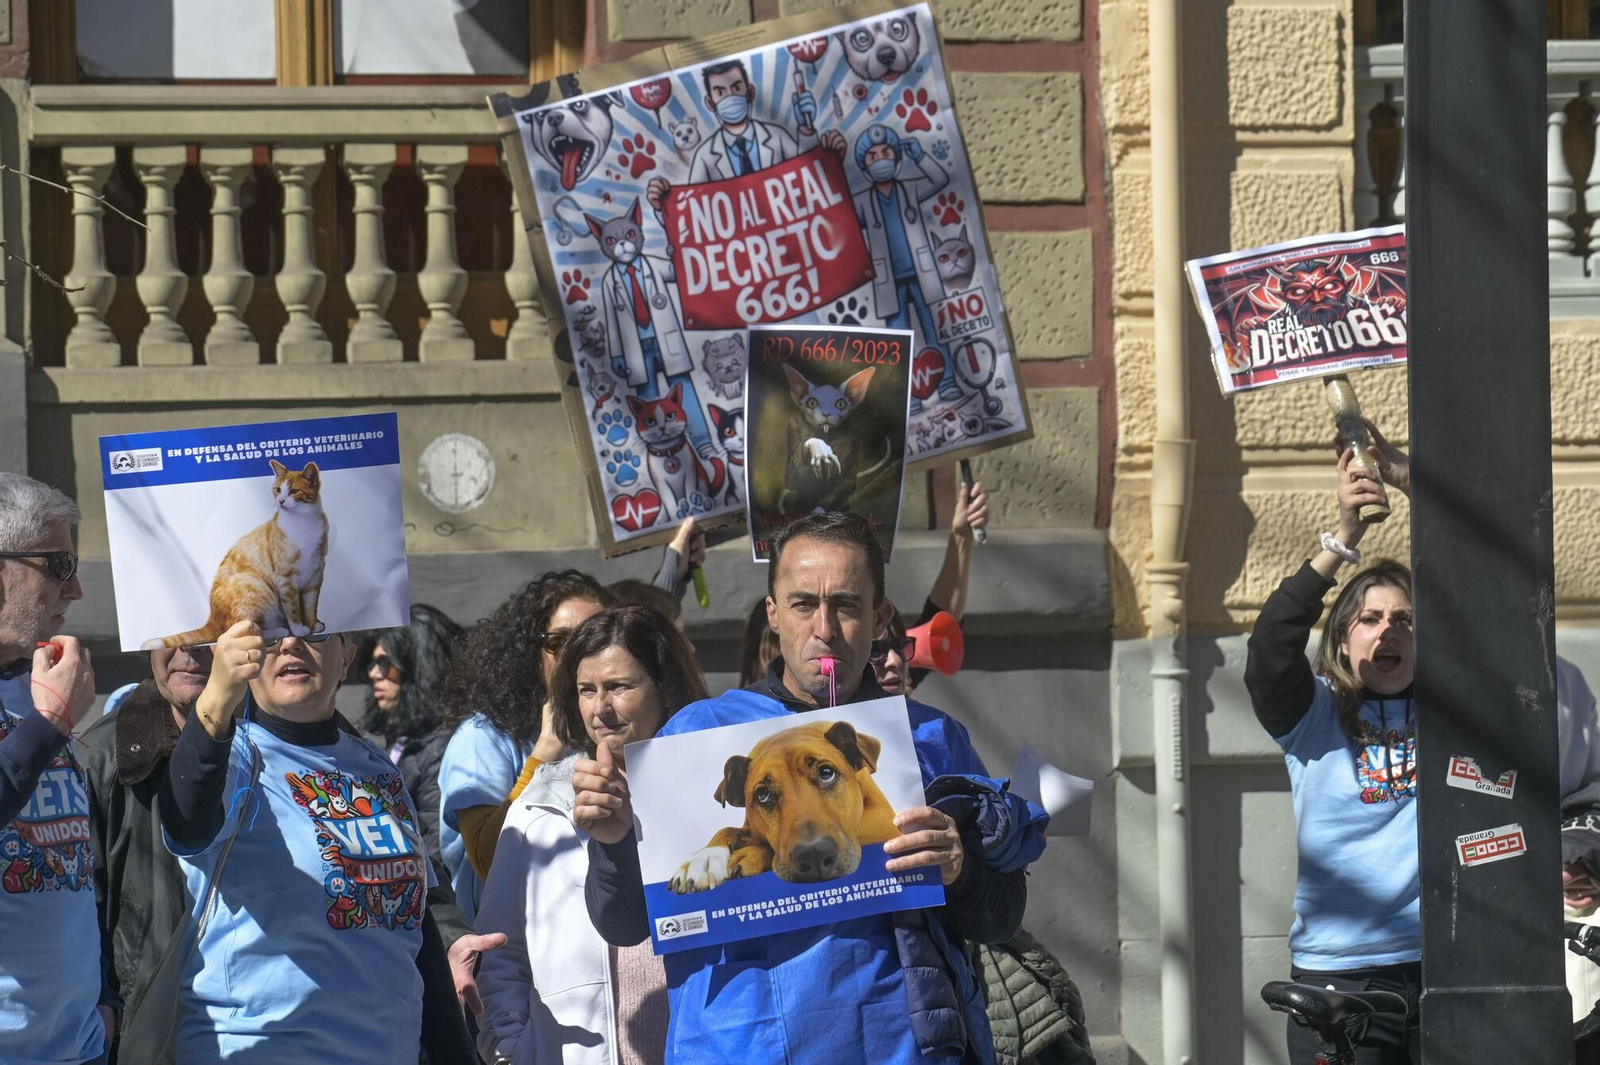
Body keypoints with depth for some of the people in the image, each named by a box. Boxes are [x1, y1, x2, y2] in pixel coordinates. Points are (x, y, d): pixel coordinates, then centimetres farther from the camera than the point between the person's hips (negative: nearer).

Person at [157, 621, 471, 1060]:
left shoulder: (378, 767, 11)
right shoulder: (237, 757, -8)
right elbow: (188, 827, -32)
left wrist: (455, 1053, 15)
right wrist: (216, 701, -49)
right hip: (253, 1049, -6)